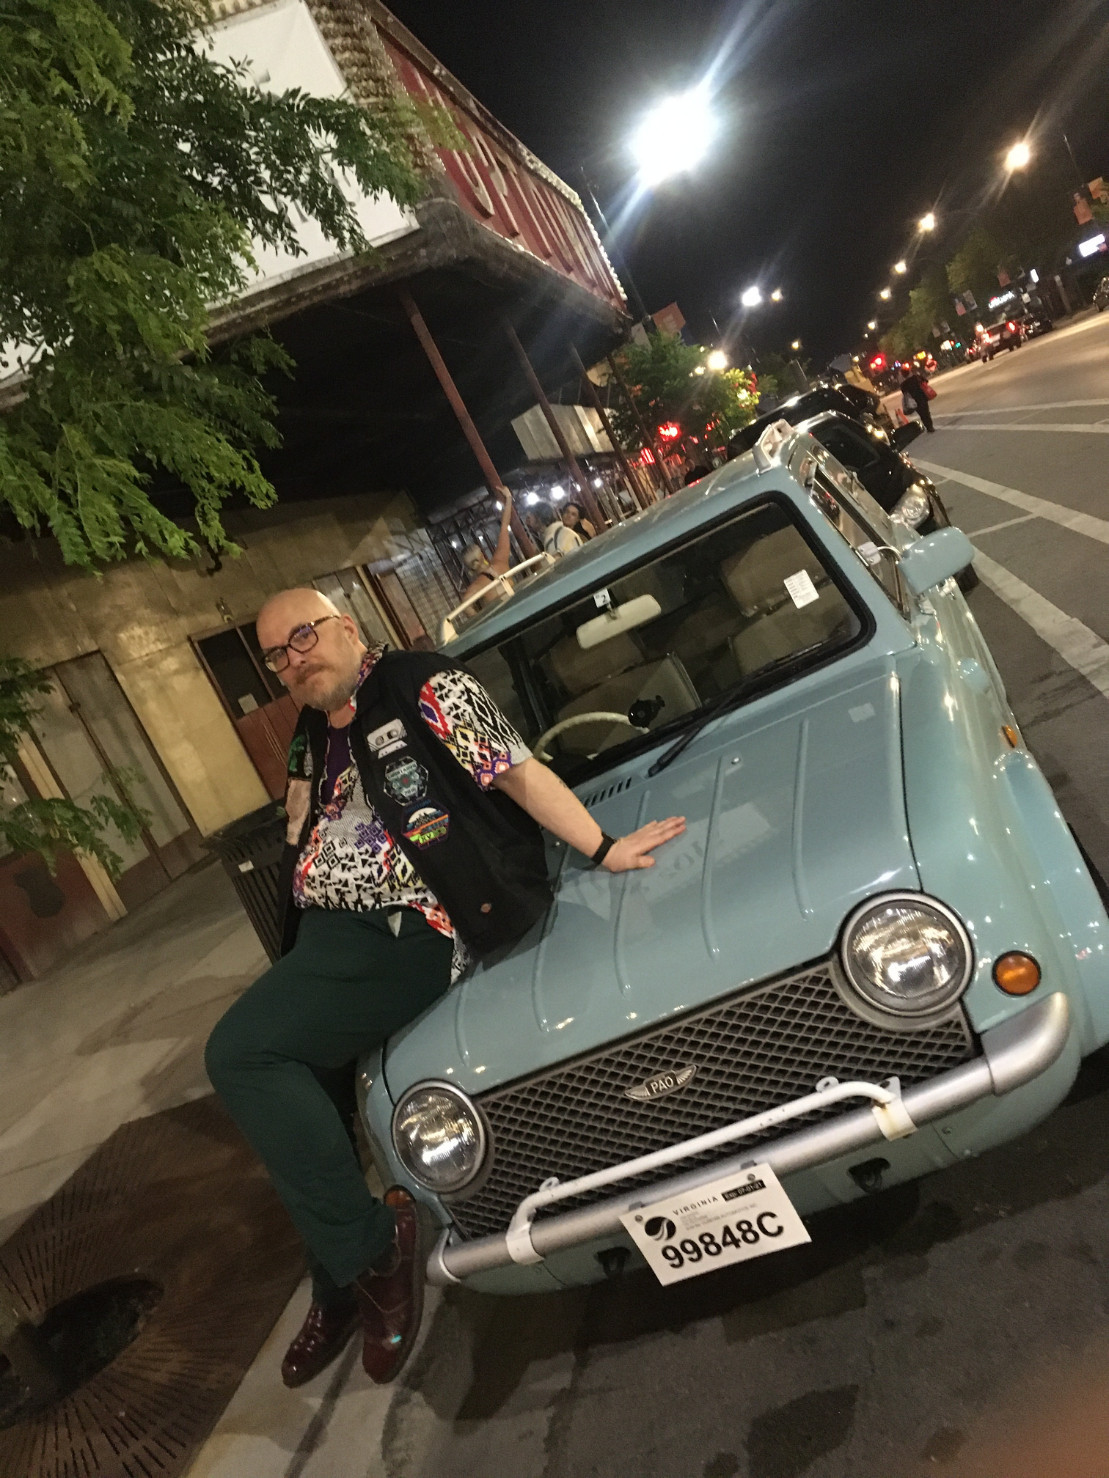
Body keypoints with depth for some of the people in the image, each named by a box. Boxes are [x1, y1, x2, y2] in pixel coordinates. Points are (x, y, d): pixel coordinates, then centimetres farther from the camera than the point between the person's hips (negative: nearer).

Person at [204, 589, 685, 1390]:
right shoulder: (313, 739, 18)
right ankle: (344, 1289, 31)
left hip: (408, 937, -8)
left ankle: (370, 1243, -5)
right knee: (310, 1093, 9)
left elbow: (520, 774, -12)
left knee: (240, 1054, -18)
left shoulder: (423, 686, -5)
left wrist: (604, 848, -18)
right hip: (328, 936, 9)